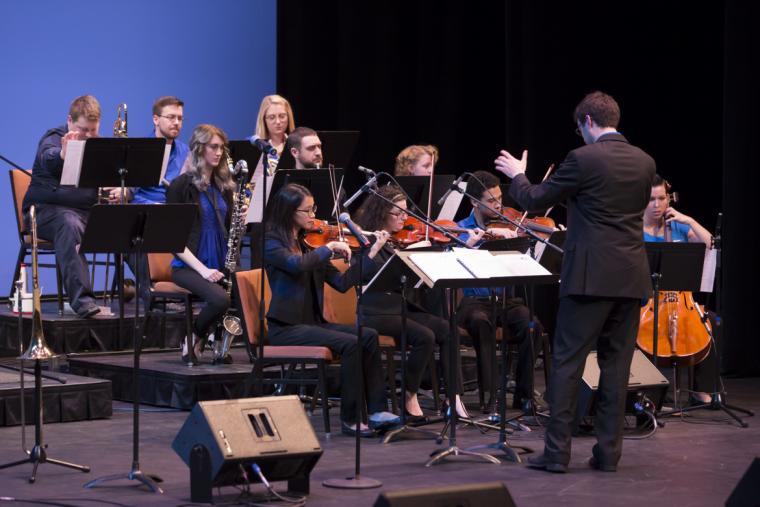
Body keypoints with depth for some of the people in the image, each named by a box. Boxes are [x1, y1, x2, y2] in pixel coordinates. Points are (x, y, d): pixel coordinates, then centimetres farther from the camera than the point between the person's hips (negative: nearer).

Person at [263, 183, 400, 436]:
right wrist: (330, 247, -17)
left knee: (369, 336, -14)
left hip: (312, 322, 7)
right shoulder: (271, 243, -7)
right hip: (286, 328, -7)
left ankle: (376, 410, -17)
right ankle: (350, 419, -18)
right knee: (350, 343, -25)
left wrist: (370, 254, 1)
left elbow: (342, 282, 8)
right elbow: (298, 264, -29)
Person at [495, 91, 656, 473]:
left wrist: (517, 175, 17)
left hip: (590, 276, -5)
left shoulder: (583, 159, -10)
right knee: (616, 364, 9)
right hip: (631, 278, 5)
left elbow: (534, 201, -3)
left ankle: (556, 451, -2)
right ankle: (608, 452, 9)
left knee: (567, 362, 0)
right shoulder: (644, 162, 8)